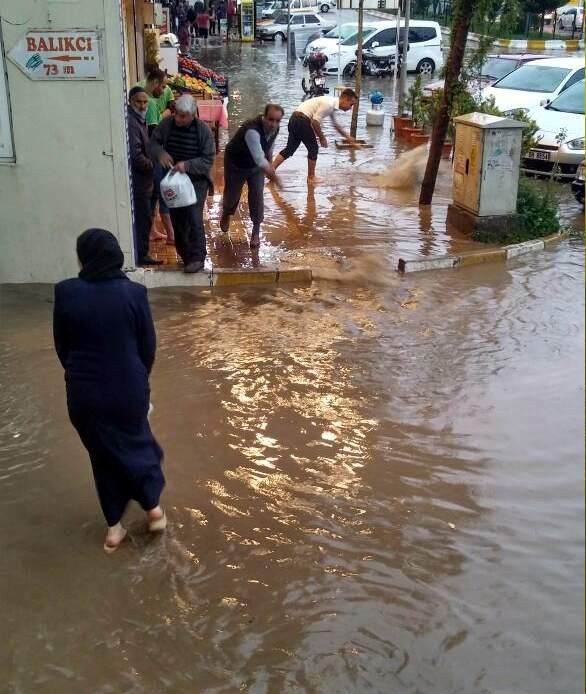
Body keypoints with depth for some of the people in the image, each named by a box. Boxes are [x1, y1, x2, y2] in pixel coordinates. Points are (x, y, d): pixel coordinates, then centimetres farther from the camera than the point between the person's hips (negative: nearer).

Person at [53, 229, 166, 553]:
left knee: (103, 454, 19)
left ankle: (114, 527, 28)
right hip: (128, 388, 0)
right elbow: (149, 345, -3)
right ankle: (154, 508, 33)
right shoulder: (133, 292, -12)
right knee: (135, 442, 26)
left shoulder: (66, 293, -11)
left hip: (84, 392, 1)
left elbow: (61, 346, -1)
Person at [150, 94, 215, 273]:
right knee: (177, 218, 10)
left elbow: (209, 159, -13)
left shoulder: (203, 130, -14)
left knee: (193, 218, -14)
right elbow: (153, 142, 3)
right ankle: (184, 255, 24)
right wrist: (160, 153, -21)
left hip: (196, 180, -4)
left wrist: (187, 165, -28)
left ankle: (197, 257, -4)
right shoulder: (167, 123, -6)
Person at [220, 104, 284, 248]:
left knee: (257, 196, -5)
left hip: (256, 166, 5)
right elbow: (259, 159, -50)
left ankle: (256, 231, 13)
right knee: (232, 194, 15)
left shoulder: (275, 129, -17)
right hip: (235, 165, -4)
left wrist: (270, 165, 13)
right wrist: (272, 174, -60)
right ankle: (226, 215, 51)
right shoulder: (252, 130, -42)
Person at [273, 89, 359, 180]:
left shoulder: (332, 104, 14)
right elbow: (315, 121, -21)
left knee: (289, 149, 11)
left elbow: (336, 125, 29)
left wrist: (348, 137, 33)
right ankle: (311, 177, 14)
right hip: (302, 120, -9)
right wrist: (322, 138, -9)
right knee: (313, 148, 3)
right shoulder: (328, 104, -17)